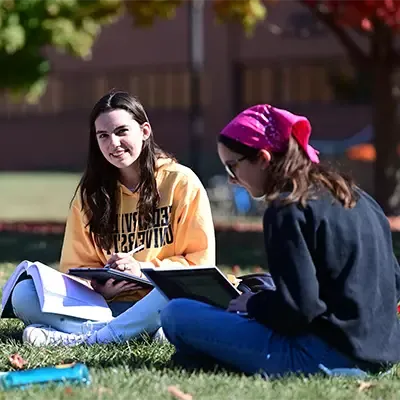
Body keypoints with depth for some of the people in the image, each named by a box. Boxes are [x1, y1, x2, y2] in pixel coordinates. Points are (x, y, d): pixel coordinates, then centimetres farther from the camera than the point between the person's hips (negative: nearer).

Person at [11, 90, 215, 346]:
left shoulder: (181, 182, 1)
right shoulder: (90, 192, 11)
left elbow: (201, 263, -1)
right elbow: (76, 267, 11)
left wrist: (144, 270, -15)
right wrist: (99, 286, -12)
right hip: (111, 305, 4)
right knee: (23, 294, -19)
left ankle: (87, 338, -31)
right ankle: (134, 331, -31)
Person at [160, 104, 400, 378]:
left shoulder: (288, 211, -13)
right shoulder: (354, 196, 12)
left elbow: (297, 308, -20)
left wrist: (249, 304, 2)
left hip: (323, 357, -9)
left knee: (177, 314, -7)